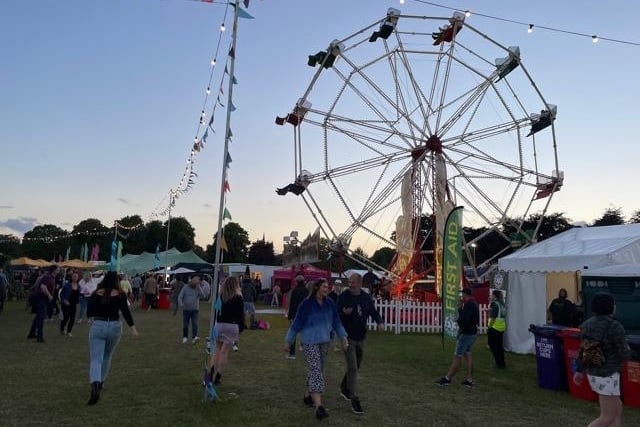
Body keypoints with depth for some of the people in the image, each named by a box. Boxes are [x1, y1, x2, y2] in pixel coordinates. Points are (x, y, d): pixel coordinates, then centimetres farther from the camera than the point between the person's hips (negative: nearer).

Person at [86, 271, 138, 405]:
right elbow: (125, 311, -10)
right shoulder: (120, 294, -3)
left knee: (95, 359, -4)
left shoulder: (96, 293, 0)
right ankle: (101, 382, 36)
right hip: (115, 327, 1)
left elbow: (89, 313, 3)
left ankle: (95, 384, -27)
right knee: (107, 356, 24)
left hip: (98, 326, -1)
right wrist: (132, 327, -10)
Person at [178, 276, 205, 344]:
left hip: (194, 310, 0)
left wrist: (199, 288, -15)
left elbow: (202, 297, -9)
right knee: (185, 325, 8)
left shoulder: (198, 289, 4)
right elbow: (180, 297, -4)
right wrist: (181, 304, -23)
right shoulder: (185, 288, 1)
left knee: (195, 324, -12)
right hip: (186, 309, 0)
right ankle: (185, 337, 25)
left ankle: (194, 338, -16)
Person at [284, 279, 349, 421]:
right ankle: (319, 406, -16)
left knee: (319, 370, 14)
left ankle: (309, 396, 34)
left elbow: (336, 321, 9)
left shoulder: (329, 303, 2)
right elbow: (297, 323, -7)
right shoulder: (306, 304, -13)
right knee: (316, 371, -13)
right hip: (310, 342, -6)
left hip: (325, 341, 6)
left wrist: (344, 338, 3)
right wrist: (288, 341, -2)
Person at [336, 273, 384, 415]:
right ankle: (354, 400, -4)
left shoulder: (366, 297, -1)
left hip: (361, 337, 6)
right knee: (352, 368, -11)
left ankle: (344, 388, 42)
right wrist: (344, 313, -34)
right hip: (348, 337, -6)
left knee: (356, 366, 20)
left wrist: (380, 322, -11)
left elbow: (373, 311, 9)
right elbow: (336, 315, -11)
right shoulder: (343, 296, -13)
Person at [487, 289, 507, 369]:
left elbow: (493, 317, -18)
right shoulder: (502, 304, 11)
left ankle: (499, 363, 1)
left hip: (495, 327, -8)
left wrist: (490, 326, -12)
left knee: (493, 345, 1)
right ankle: (502, 363, 20)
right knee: (500, 345, 15)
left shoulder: (494, 304, -14)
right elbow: (503, 315, 15)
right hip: (502, 327, 8)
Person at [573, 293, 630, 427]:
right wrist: (627, 349, 9)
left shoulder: (587, 324, 3)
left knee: (618, 408, 22)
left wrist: (579, 371, 16)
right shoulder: (615, 327, -20)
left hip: (593, 373, 8)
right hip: (607, 376, -8)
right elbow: (624, 354, -14)